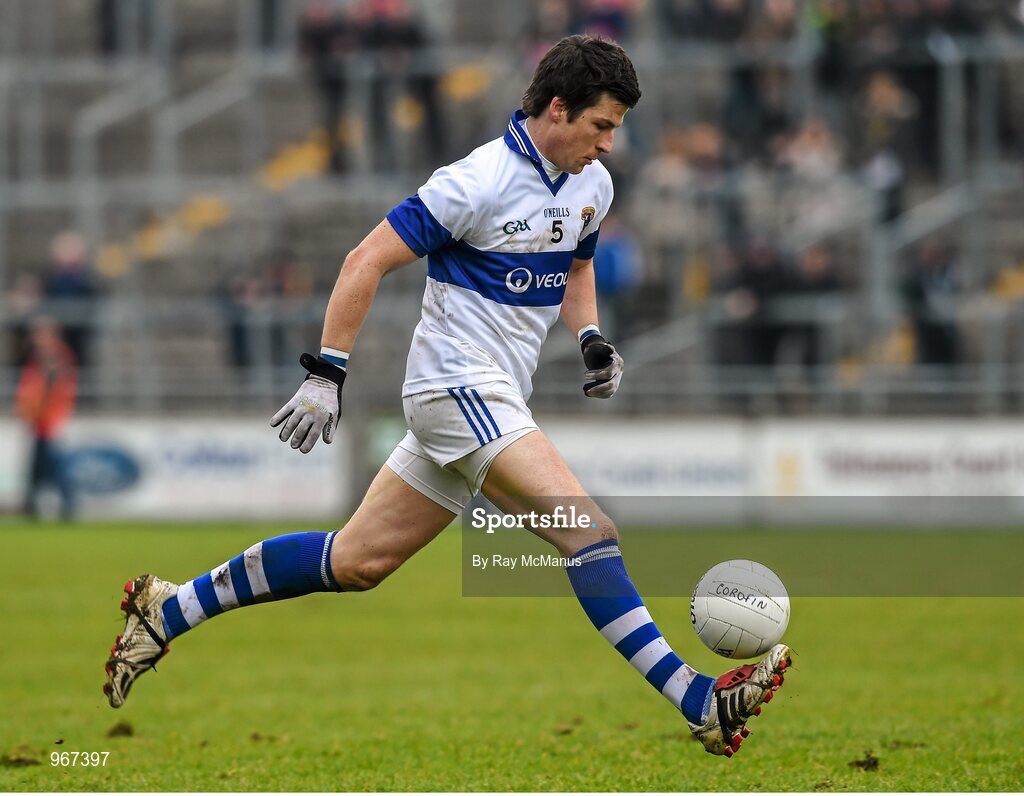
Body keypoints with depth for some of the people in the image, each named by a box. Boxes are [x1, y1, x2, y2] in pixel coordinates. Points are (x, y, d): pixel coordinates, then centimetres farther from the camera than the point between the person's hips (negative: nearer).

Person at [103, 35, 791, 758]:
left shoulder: (592, 186, 8)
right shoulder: (481, 181, -17)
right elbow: (368, 261, -14)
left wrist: (591, 338, 9)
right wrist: (326, 375, -16)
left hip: (495, 402, 9)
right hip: (460, 386, -9)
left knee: (357, 562, 11)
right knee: (589, 531, -20)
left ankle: (169, 610, 19)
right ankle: (700, 702, -23)